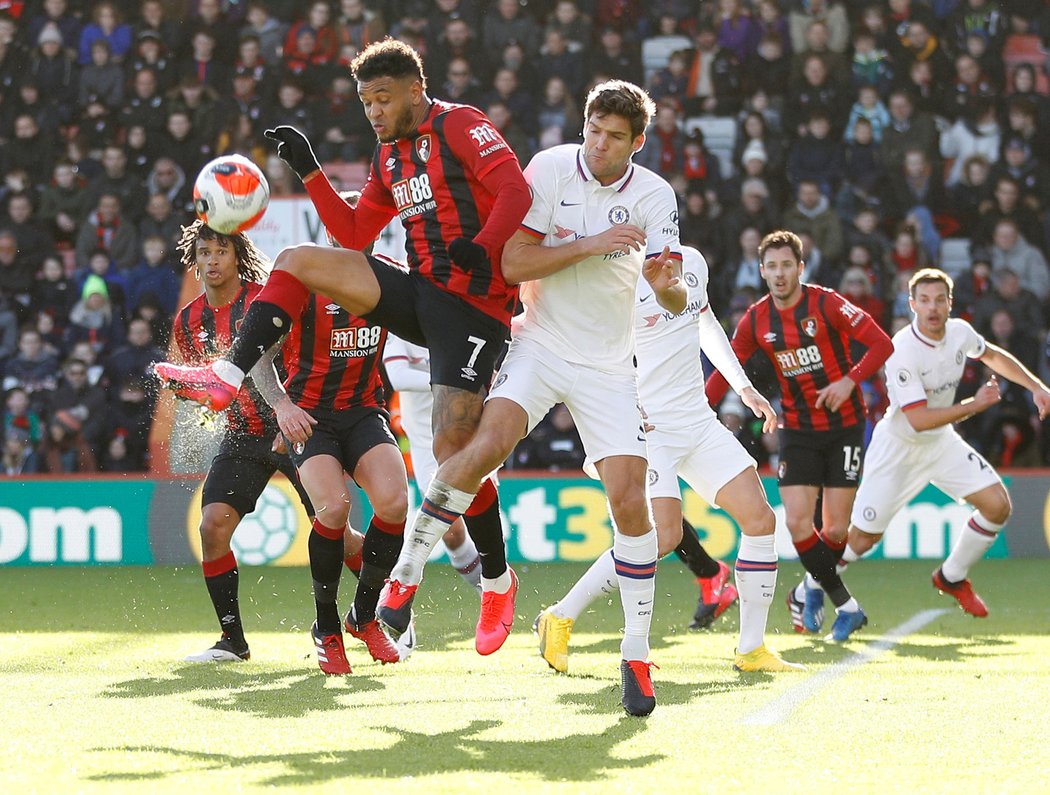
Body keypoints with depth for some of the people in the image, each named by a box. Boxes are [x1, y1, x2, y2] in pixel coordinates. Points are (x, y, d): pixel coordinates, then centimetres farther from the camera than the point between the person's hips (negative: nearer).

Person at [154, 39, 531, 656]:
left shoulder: (462, 126, -6)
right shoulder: (390, 158, 18)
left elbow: (517, 191, -19)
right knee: (298, 260, -3)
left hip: (474, 304, -8)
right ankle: (230, 376, -9)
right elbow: (354, 234, 20)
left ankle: (497, 578, 3)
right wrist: (311, 173, 12)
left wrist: (484, 252, -31)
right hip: (419, 291, 8)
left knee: (452, 449, -14)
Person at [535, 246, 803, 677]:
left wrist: (744, 387, 23)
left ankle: (751, 650, 6)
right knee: (663, 536, -22)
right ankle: (559, 619, -6)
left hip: (698, 422, 8)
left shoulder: (692, 262, 9)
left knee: (760, 519, -2)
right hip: (646, 427, -7)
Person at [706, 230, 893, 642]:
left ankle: (814, 586, 28)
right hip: (797, 430, 3)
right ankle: (846, 605, 3)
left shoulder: (827, 304, -12)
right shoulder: (756, 319, -1)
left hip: (843, 426, -3)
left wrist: (849, 381, -25)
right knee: (797, 523, -12)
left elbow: (882, 344, -12)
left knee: (836, 529, -5)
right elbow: (725, 371, 7)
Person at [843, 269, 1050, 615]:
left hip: (941, 443, 6)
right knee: (863, 538, -4)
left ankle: (952, 576, 17)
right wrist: (974, 406, -27)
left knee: (998, 506, -5)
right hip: (898, 447, -6)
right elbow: (919, 420, -32)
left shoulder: (959, 332, -9)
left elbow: (993, 356, 16)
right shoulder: (902, 350, -29)